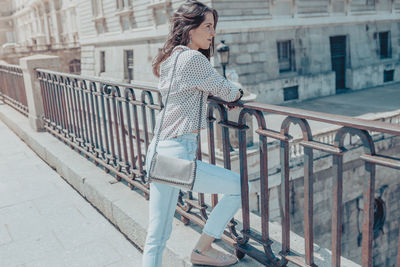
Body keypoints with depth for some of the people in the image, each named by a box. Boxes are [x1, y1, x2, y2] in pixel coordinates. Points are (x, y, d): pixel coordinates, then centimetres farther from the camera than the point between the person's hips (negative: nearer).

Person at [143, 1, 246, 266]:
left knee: (157, 235, 12)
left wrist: (229, 90, 19)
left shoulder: (170, 58, 15)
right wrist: (238, 92, 18)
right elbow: (225, 91, -4)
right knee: (240, 187, 9)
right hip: (177, 155, -9)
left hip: (157, 154, 9)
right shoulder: (193, 58, -12)